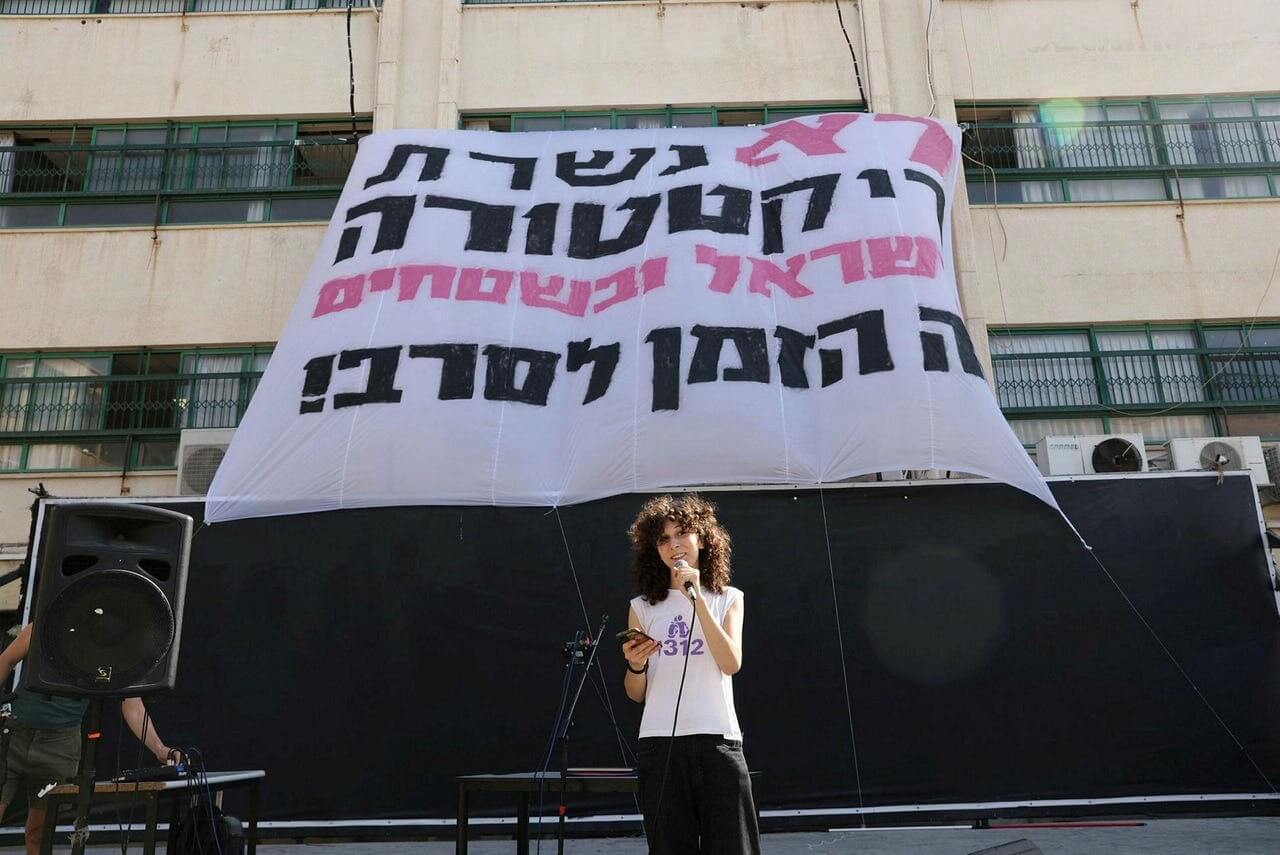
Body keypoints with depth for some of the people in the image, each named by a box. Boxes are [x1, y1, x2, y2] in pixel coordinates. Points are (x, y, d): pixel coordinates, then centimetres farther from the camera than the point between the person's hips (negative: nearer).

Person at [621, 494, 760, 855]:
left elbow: (731, 664, -9)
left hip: (718, 740, -1)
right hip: (659, 743, 1)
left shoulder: (728, 598, 9)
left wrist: (697, 598, -12)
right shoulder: (643, 607, 9)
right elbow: (635, 694, 12)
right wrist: (636, 666, -10)